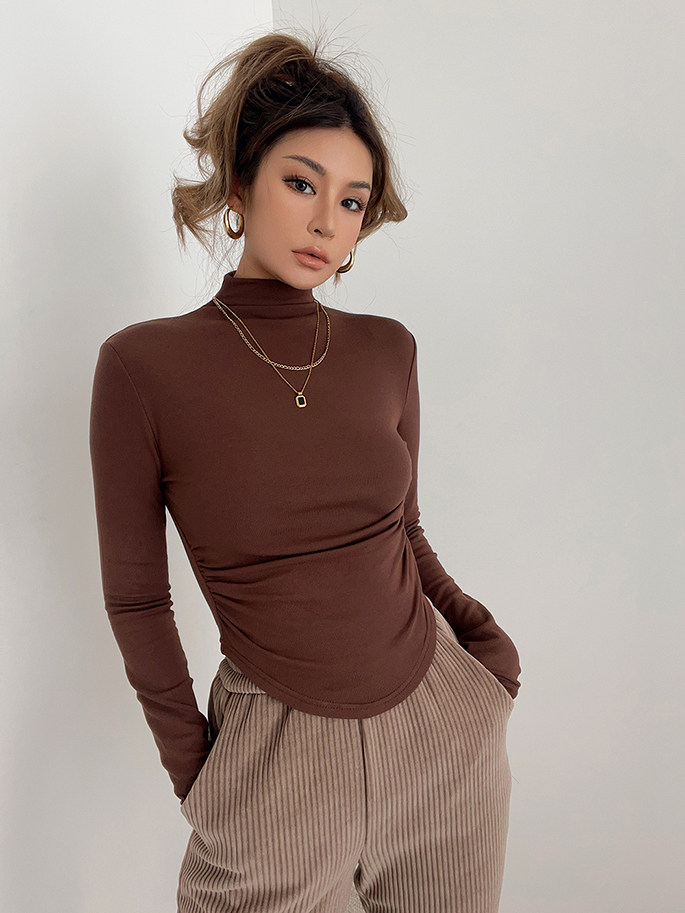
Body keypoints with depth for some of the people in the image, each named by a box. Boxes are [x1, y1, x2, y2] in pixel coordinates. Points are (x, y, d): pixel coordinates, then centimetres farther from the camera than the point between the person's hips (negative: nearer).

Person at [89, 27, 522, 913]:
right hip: (279, 752, -3)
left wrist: (479, 628, -4)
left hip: (444, 721, 4)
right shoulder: (144, 366, -12)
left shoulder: (386, 350, -2)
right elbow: (136, 597, -5)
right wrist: (190, 764, -4)